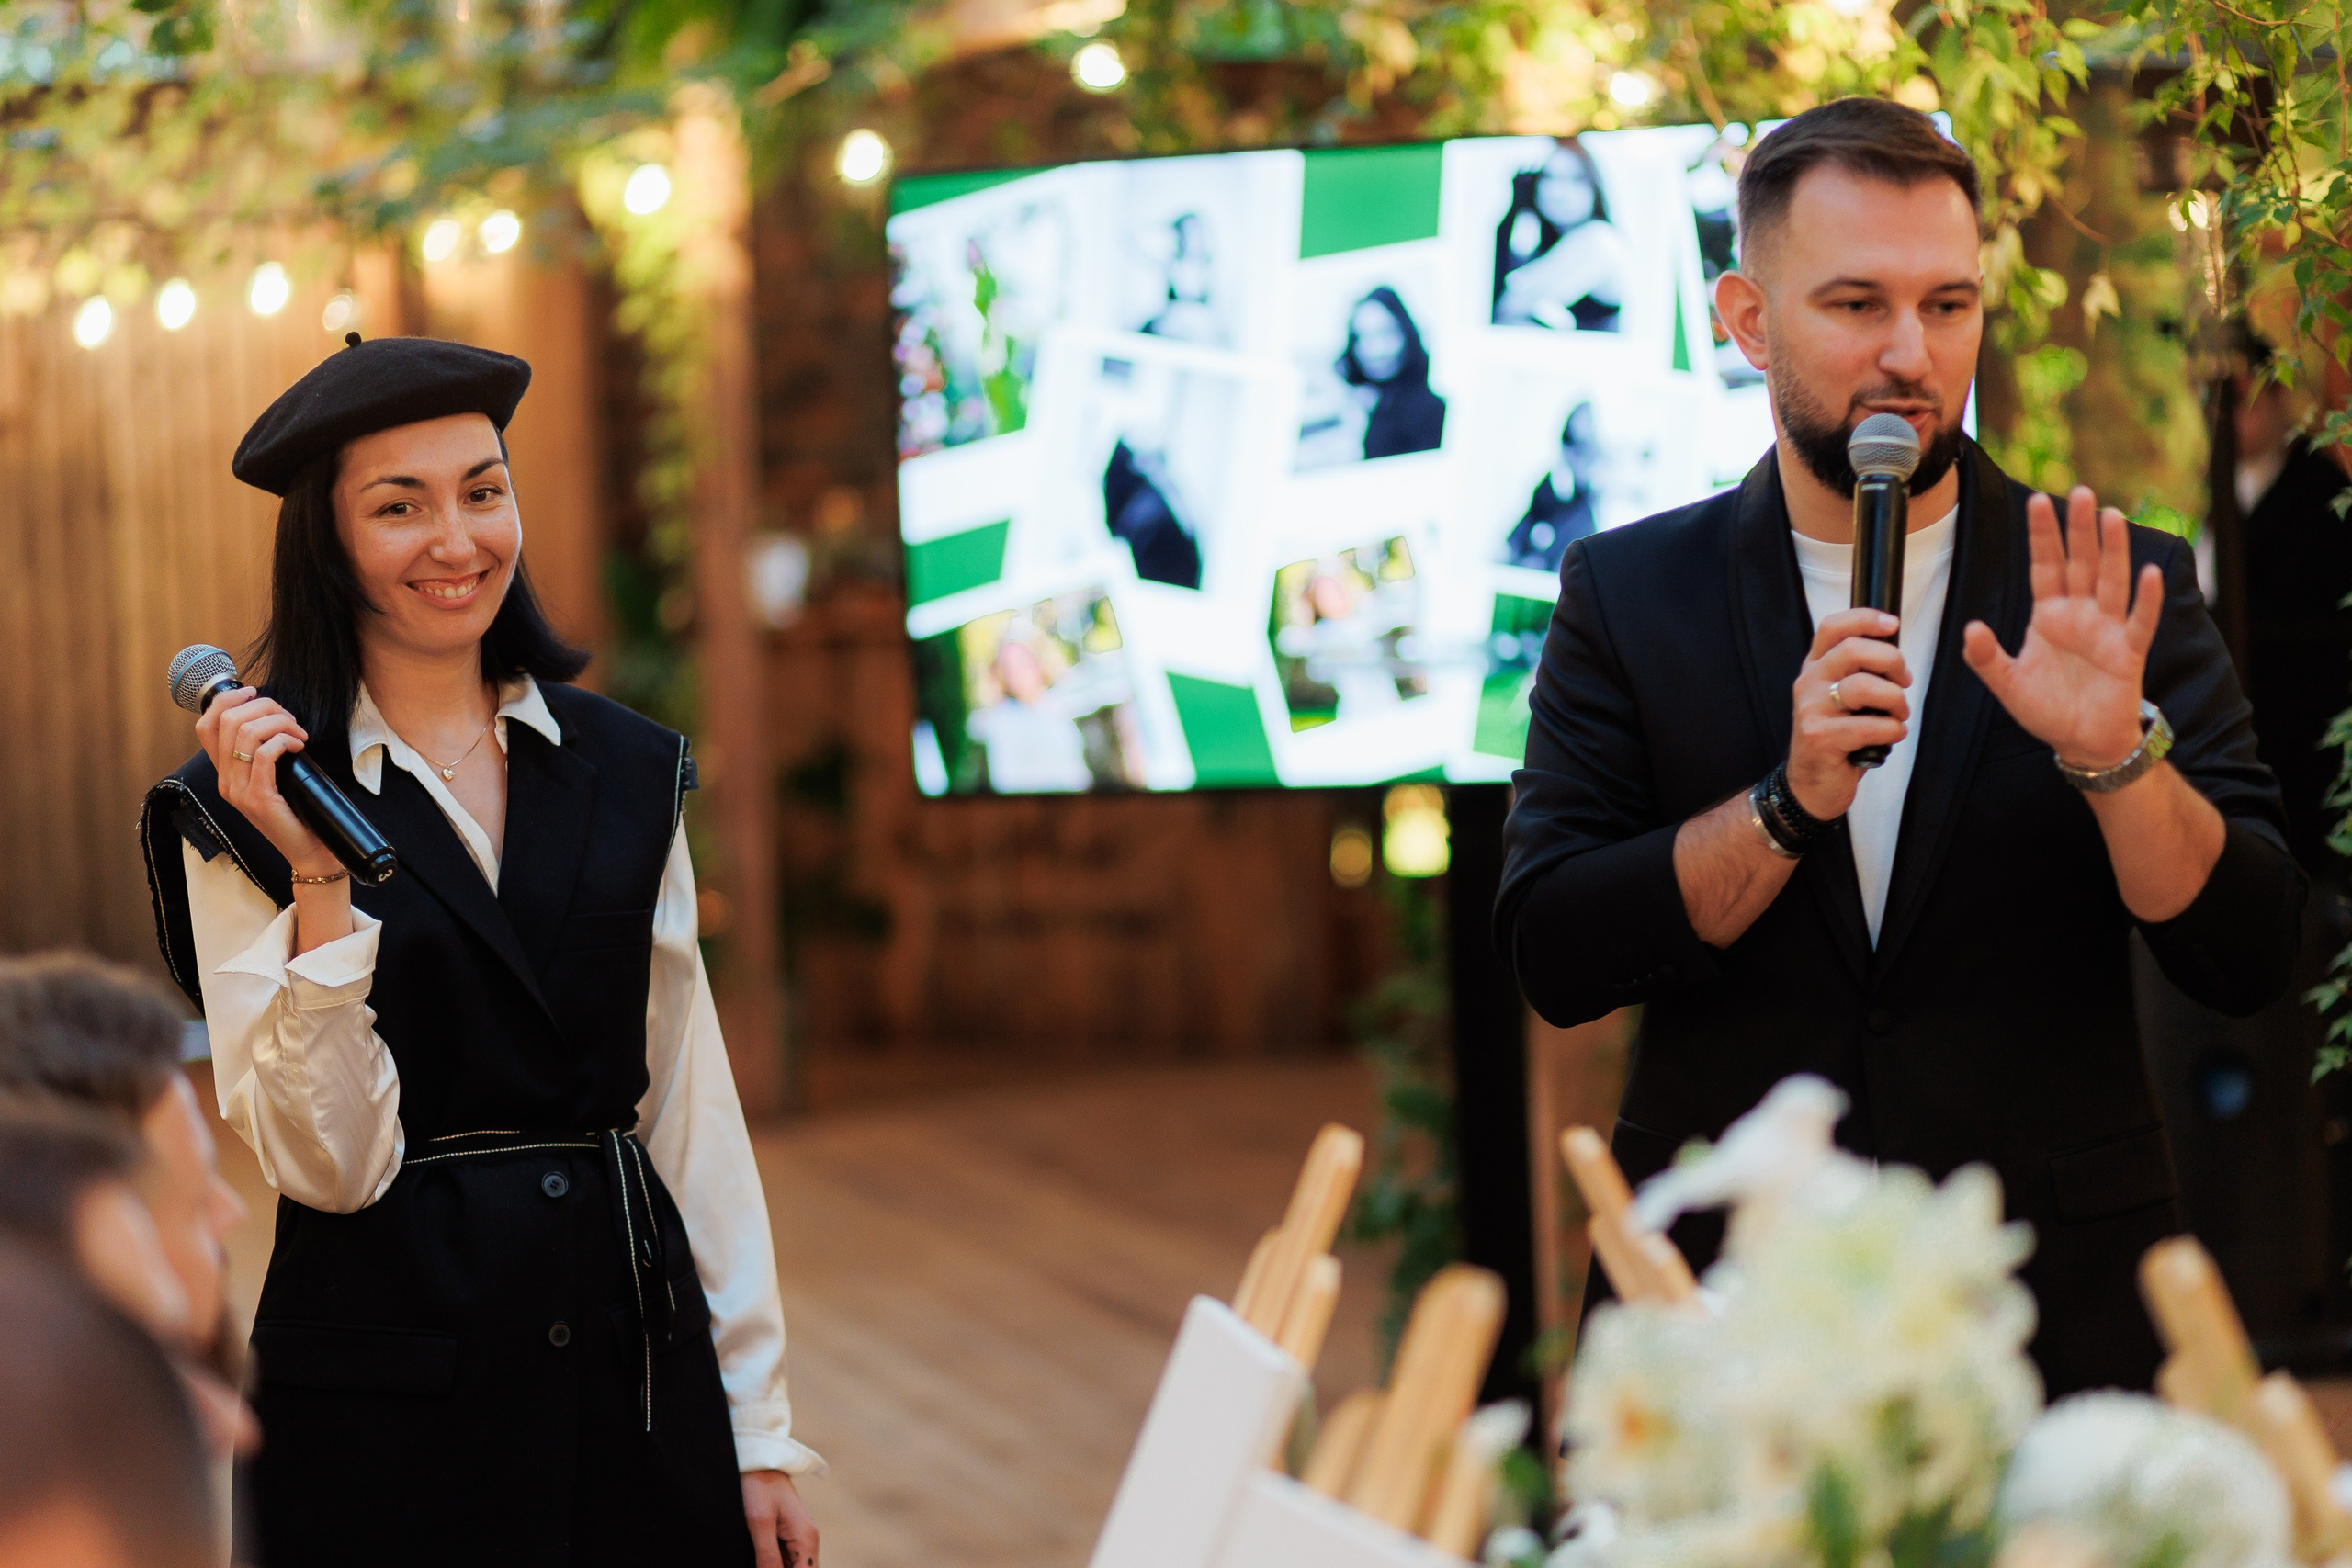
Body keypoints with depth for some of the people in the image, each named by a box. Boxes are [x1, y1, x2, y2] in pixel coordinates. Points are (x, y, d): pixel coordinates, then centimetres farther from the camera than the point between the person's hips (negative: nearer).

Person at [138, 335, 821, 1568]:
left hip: (638, 1373, 3)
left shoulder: (627, 773, 6)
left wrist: (761, 1428, 5)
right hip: (388, 1405, -3)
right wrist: (319, 881, -23)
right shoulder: (235, 818, -5)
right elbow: (330, 1166, -13)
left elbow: (692, 1106, 8)